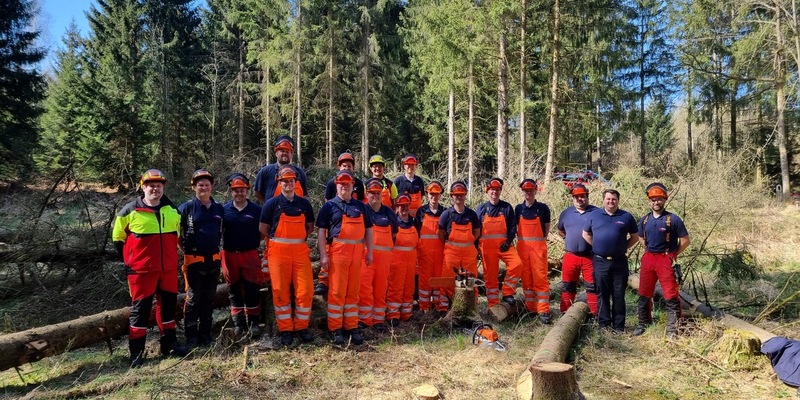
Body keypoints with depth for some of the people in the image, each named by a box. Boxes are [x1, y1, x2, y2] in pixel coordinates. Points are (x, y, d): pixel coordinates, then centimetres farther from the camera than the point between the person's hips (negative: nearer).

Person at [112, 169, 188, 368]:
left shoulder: (172, 210, 6)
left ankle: (169, 343, 26)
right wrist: (130, 260, 4)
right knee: (140, 308, 2)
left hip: (168, 268, 4)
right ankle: (136, 351, 11)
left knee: (168, 304, 12)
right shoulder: (130, 211, -7)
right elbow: (118, 237, 4)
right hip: (142, 270, -4)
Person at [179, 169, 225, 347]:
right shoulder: (187, 207, -4)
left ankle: (206, 334, 23)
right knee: (194, 298, 1)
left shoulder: (219, 208, 9)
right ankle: (191, 336, 11)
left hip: (214, 260, 4)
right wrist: (185, 248, 2)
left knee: (209, 298, 12)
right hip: (194, 260, -4)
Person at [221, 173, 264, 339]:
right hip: (230, 255, 1)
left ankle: (253, 323, 11)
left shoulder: (256, 210, 1)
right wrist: (225, 245, 4)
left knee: (252, 290, -1)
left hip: (250, 254, -1)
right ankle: (238, 323, 18)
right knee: (234, 291, 8)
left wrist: (254, 243, 0)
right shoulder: (224, 210, 3)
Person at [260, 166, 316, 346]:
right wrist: (279, 239, 8)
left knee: (305, 289, -2)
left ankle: (302, 327, 12)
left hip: (301, 251, 2)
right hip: (278, 251, -2)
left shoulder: (304, 203, 9)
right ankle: (285, 329, 11)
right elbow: (263, 228, 5)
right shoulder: (272, 203, 1)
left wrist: (299, 238, 9)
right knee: (280, 291, 0)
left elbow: (310, 226, 18)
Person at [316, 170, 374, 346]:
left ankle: (352, 326, 17)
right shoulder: (329, 205, 4)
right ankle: (335, 328, 6)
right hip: (338, 251, -4)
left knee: (353, 291, 9)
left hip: (357, 252, 4)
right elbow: (321, 230, -2)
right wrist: (323, 255, -10)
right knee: (337, 291, -2)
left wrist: (369, 252, 10)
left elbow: (368, 229, 17)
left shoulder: (361, 206, 15)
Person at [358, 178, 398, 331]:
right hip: (365, 253, -3)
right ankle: (364, 319, 2)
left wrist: (388, 246, 14)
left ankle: (379, 319, 15)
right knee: (365, 287, -8)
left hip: (385, 255, 3)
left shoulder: (389, 212, 12)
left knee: (381, 288, 6)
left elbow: (394, 232, 22)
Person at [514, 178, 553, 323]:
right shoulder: (518, 208, 6)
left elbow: (547, 226, 9)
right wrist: (521, 239, 1)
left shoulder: (543, 208, 1)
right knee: (526, 277, 8)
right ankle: (530, 307, 19)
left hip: (539, 246, -2)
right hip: (522, 246, 3)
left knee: (540, 277, -6)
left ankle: (543, 310, -4)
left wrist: (540, 240, 2)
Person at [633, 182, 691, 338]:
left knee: (671, 295, -3)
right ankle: (643, 324, 24)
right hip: (648, 259, 5)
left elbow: (685, 240, -4)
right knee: (644, 294, 11)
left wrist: (672, 255, -1)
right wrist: (649, 252, 13)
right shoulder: (645, 220, 7)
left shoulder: (673, 219, -8)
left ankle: (672, 329, 6)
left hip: (666, 260, -5)